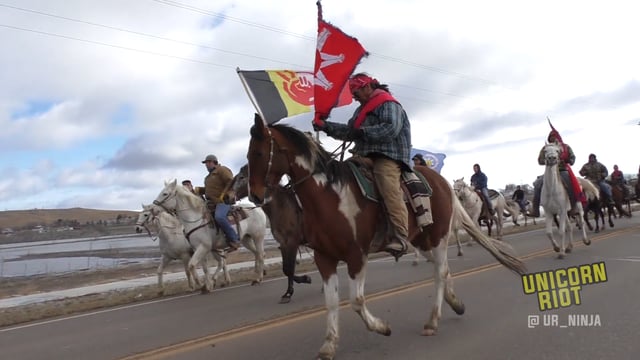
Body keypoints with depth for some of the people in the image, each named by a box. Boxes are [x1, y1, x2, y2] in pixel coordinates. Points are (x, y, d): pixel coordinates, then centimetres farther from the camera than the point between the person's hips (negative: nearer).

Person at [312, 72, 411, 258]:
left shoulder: (389, 104, -4)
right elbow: (349, 131, 23)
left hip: (388, 155, -10)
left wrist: (363, 132, -21)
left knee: (390, 192, -28)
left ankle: (400, 239, -33)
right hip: (366, 156, 10)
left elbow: (390, 129, -19)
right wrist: (326, 126, 12)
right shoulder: (363, 109, 26)